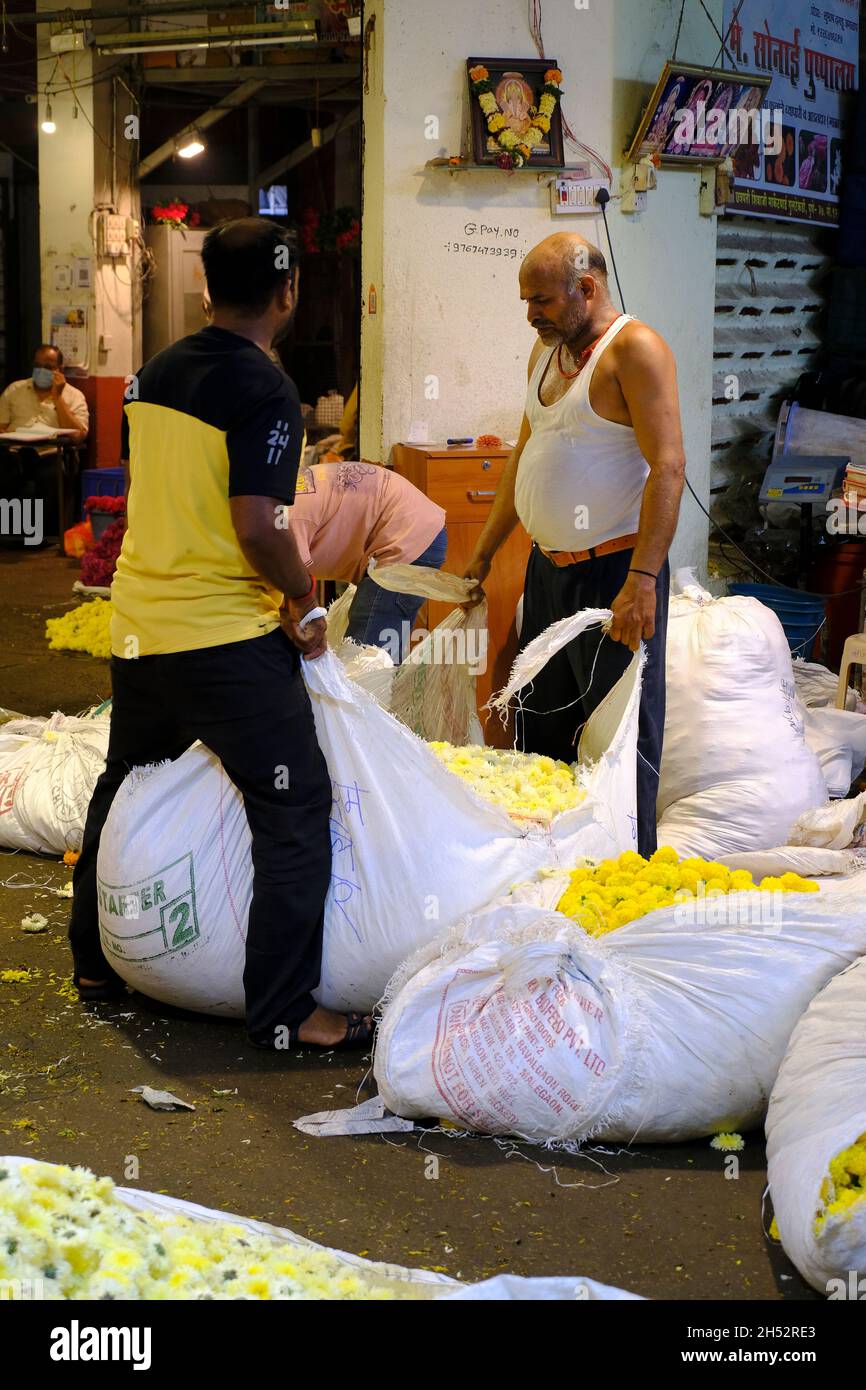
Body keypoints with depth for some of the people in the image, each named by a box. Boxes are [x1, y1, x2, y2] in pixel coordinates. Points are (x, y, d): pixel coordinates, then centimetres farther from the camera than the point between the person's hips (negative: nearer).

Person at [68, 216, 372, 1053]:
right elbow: (257, 524, -22)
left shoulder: (156, 372, 9)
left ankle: (94, 962, 36)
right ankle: (282, 1010, -2)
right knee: (294, 811, -2)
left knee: (125, 787, 23)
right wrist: (304, 600, -6)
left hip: (137, 626, 8)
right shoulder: (264, 390, -14)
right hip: (227, 637, -8)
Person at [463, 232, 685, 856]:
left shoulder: (634, 348, -14)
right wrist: (484, 552, 20)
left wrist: (642, 580, -28)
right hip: (548, 565, 9)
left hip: (613, 572, -8)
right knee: (541, 722, 15)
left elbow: (668, 466, -21)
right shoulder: (548, 350, 12)